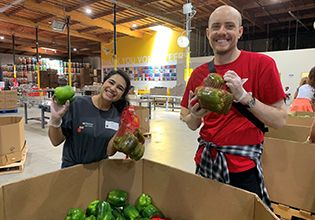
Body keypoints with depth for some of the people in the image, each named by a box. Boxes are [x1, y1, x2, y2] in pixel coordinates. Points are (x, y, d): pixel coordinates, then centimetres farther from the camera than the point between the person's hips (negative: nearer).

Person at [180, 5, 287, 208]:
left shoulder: (262, 64, -7)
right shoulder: (199, 73, 3)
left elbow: (280, 120, -9)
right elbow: (192, 125, 8)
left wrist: (243, 96, -21)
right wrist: (195, 115, -14)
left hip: (244, 167, -4)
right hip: (206, 162, 4)